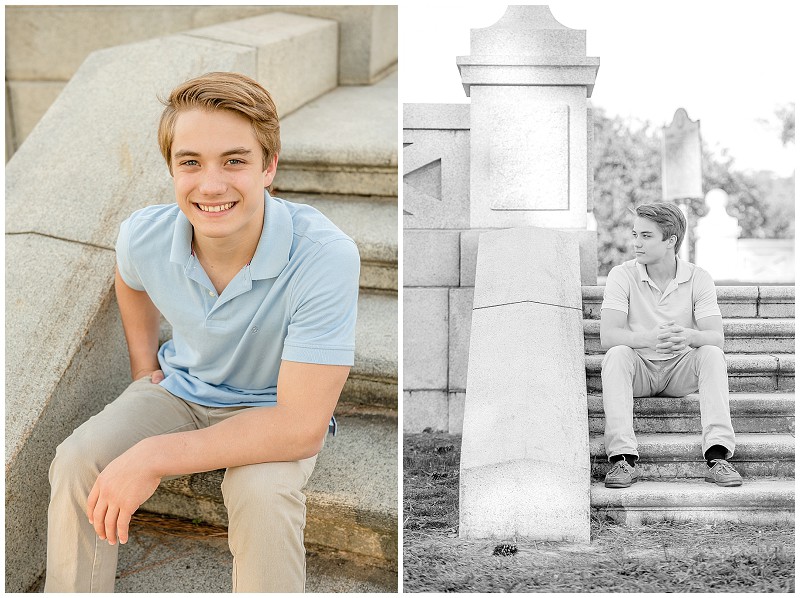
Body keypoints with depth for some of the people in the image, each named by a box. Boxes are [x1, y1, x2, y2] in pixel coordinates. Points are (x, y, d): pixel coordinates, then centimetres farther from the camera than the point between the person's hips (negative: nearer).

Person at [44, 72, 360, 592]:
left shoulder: (325, 256, -33)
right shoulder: (143, 236, -17)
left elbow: (301, 425, -33)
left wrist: (155, 457, -33)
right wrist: (144, 366, 7)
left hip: (273, 409, -4)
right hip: (180, 390, 4)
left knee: (263, 495, -33)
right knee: (76, 462, -18)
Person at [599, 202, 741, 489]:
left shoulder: (698, 278, -6)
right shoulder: (622, 275, -9)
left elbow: (716, 337, -17)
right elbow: (608, 336, -21)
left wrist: (689, 336, -41)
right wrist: (648, 339, -41)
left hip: (681, 370, 1)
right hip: (638, 369, -1)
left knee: (712, 354, -27)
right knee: (616, 354, -32)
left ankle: (718, 456, -34)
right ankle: (623, 458, -39)